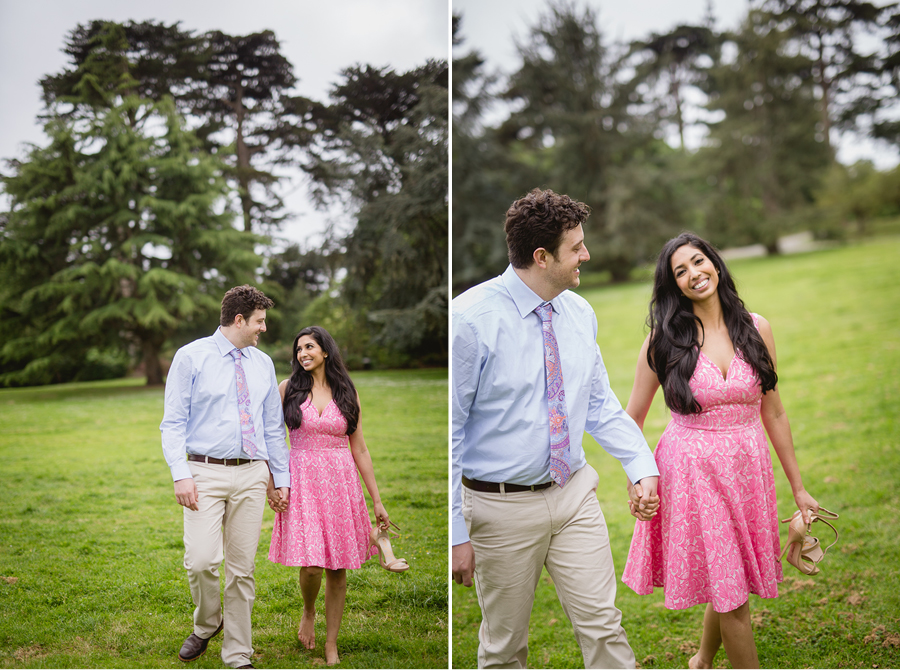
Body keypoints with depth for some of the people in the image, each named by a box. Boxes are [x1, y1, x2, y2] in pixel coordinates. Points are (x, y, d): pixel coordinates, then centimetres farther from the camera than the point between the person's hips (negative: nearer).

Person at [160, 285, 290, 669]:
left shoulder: (263, 364, 12)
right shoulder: (191, 357, -1)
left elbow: (273, 427, 17)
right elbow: (173, 422, -4)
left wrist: (282, 478, 13)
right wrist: (181, 475, -14)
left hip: (252, 475, 4)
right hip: (206, 471, -3)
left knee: (242, 568, 5)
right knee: (201, 561, -14)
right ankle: (207, 624, 17)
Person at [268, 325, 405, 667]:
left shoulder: (346, 392, 6)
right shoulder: (288, 389, 3)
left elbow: (359, 449, 8)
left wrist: (377, 501, 6)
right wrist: (271, 486, -4)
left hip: (342, 482, 2)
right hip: (302, 481, -2)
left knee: (338, 569, 3)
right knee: (311, 565, -13)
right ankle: (308, 612, 21)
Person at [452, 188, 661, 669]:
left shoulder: (580, 313, 3)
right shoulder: (472, 318, -17)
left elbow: (600, 405, 13)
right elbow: (449, 431, -14)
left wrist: (643, 466, -3)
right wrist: (456, 533, -15)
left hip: (574, 493, 5)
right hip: (502, 506, -4)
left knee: (603, 627, 6)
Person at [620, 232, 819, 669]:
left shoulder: (754, 328, 1)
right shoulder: (664, 339, -7)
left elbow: (773, 412, 6)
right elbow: (632, 419, 1)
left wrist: (798, 487, 9)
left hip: (746, 468, 3)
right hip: (692, 473, -3)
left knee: (730, 582, 15)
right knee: (730, 591, 1)